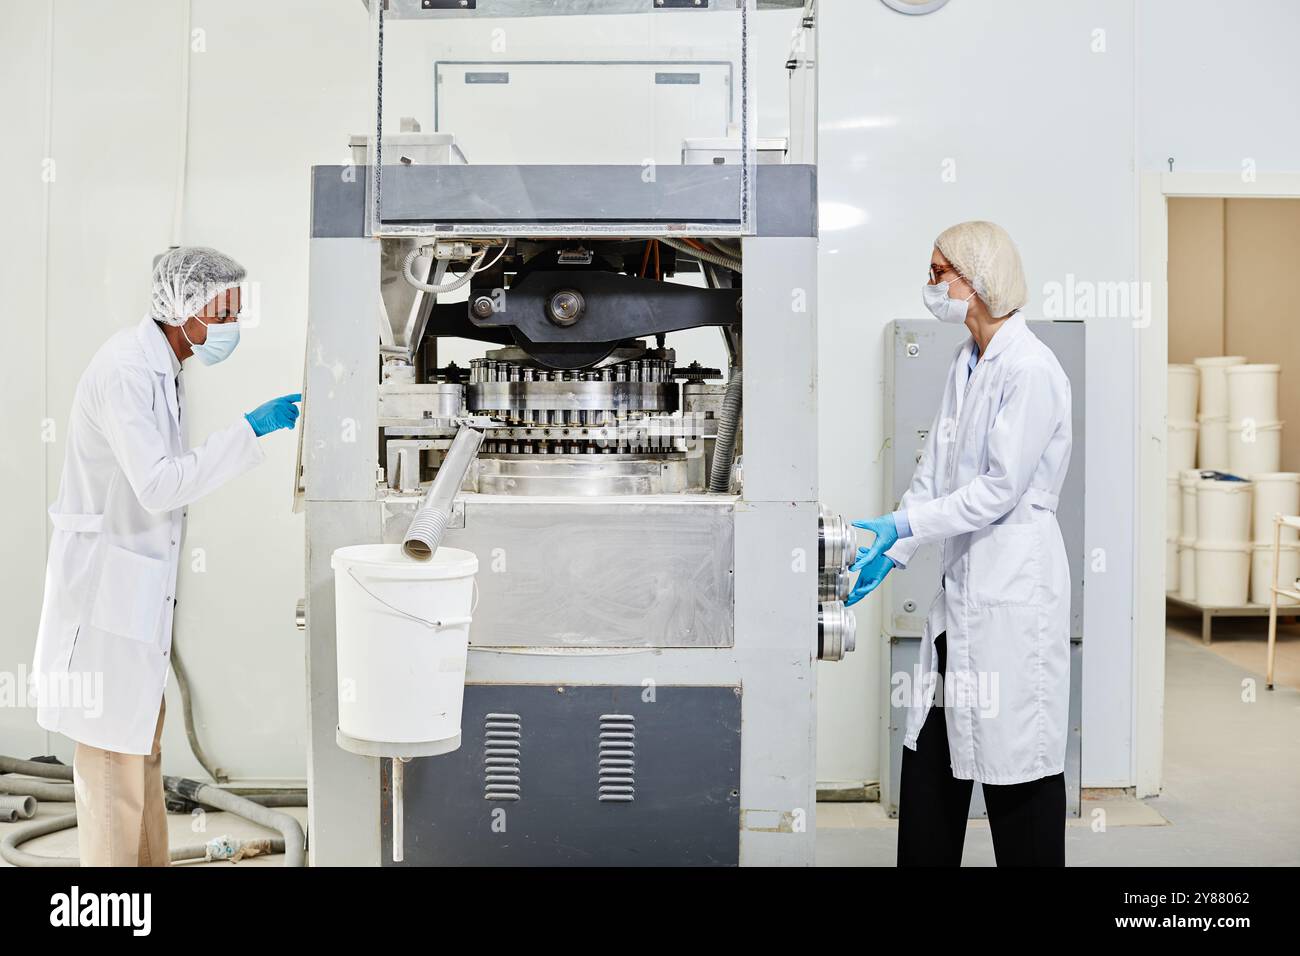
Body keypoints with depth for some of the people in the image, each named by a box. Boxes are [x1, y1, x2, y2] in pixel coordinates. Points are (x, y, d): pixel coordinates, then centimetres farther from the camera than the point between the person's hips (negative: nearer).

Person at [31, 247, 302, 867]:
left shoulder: (163, 368, 12)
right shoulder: (125, 369, -19)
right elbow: (157, 485, -27)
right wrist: (249, 429, -26)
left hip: (138, 583, 10)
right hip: (104, 580, -10)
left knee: (142, 739, 17)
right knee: (111, 746, -1)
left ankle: (148, 860, 29)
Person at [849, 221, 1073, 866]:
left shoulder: (1030, 369, -14)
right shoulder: (966, 362, 13)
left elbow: (1000, 488, -18)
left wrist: (902, 525, -17)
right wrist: (889, 554, 6)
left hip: (1014, 584, -9)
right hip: (962, 583, 9)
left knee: (1014, 762, 2)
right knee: (929, 752, 12)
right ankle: (925, 859, 24)